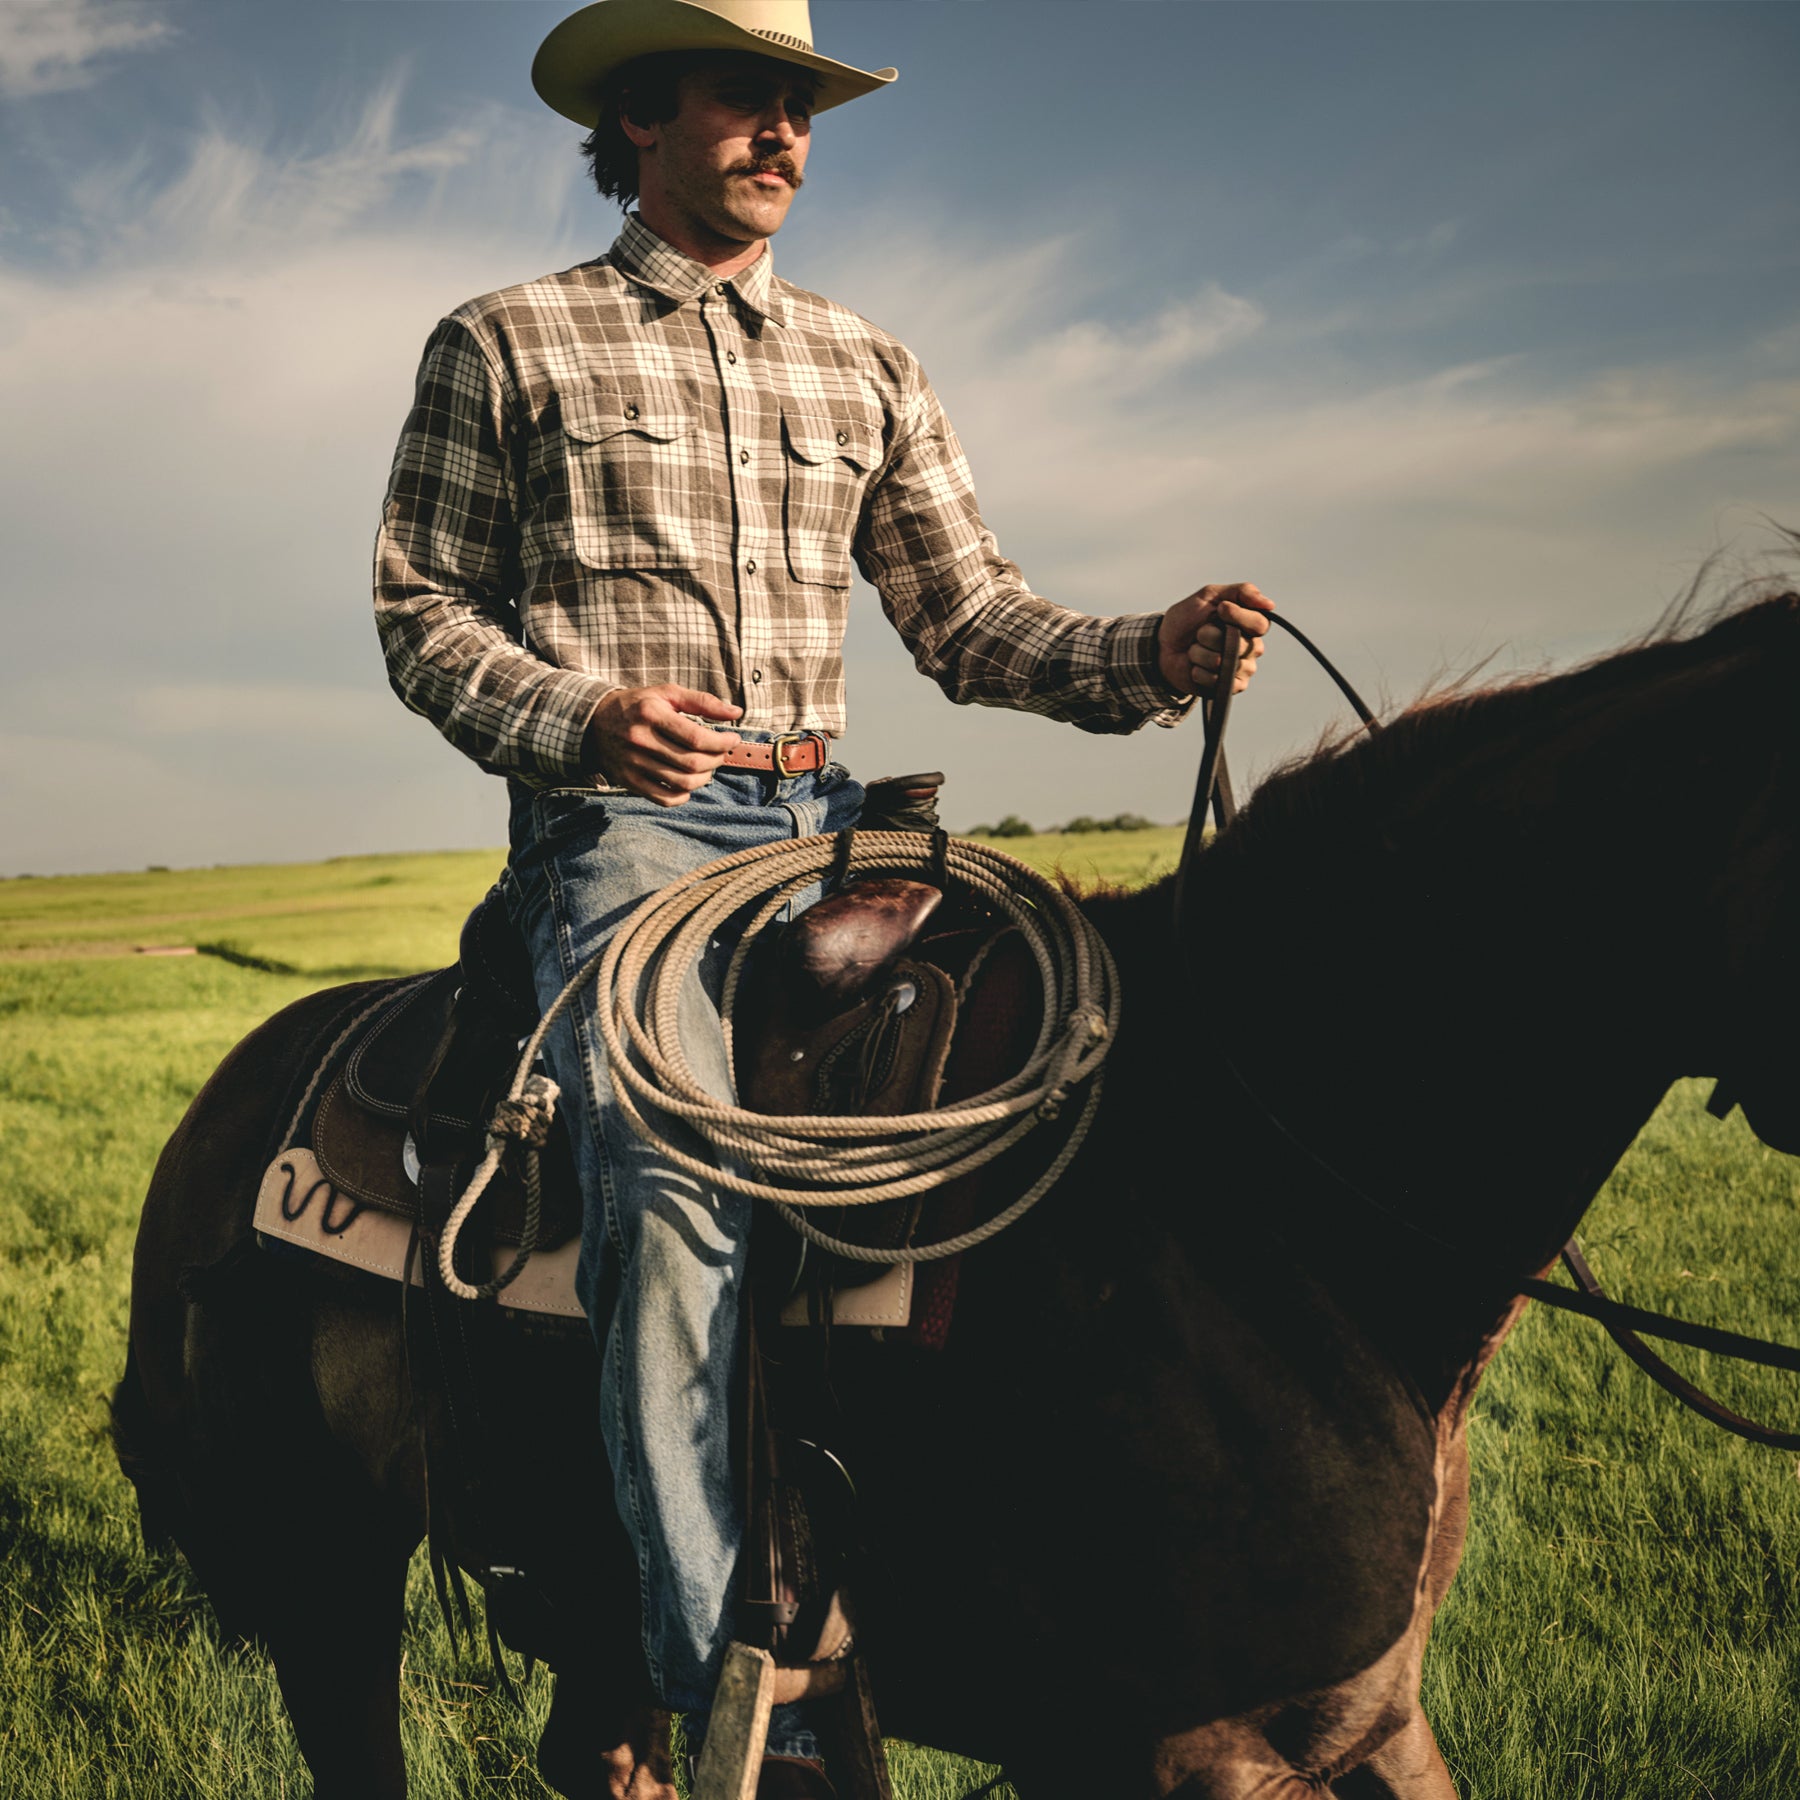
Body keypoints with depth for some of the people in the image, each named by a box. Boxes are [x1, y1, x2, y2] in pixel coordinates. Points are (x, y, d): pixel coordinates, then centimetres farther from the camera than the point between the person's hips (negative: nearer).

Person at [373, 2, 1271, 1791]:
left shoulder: (867, 368, 19)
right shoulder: (506, 345, 10)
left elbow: (971, 620, 14)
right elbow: (422, 607, 6)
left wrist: (1151, 656, -7)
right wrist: (577, 718, -14)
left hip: (819, 818, 4)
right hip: (619, 822, -4)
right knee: (676, 1171, -26)